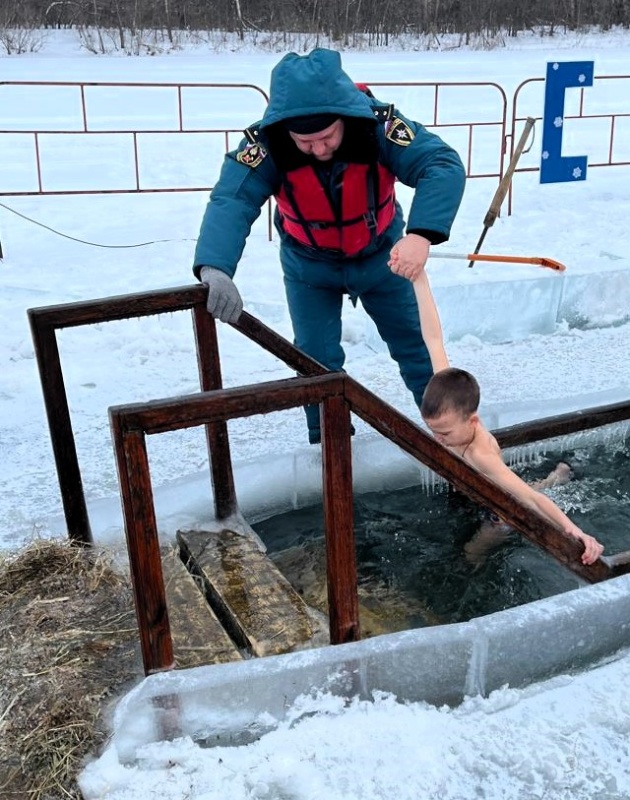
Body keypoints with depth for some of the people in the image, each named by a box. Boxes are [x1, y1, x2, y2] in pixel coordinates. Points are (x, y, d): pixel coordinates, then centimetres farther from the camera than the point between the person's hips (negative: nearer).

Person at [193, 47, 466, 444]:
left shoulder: (378, 124, -32)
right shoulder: (266, 144, -31)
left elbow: (442, 165, -40)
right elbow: (230, 201, -43)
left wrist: (422, 233, -59)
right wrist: (215, 267, -63)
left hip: (380, 255, 1)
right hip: (310, 265, 0)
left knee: (415, 340, 14)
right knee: (317, 359, 2)